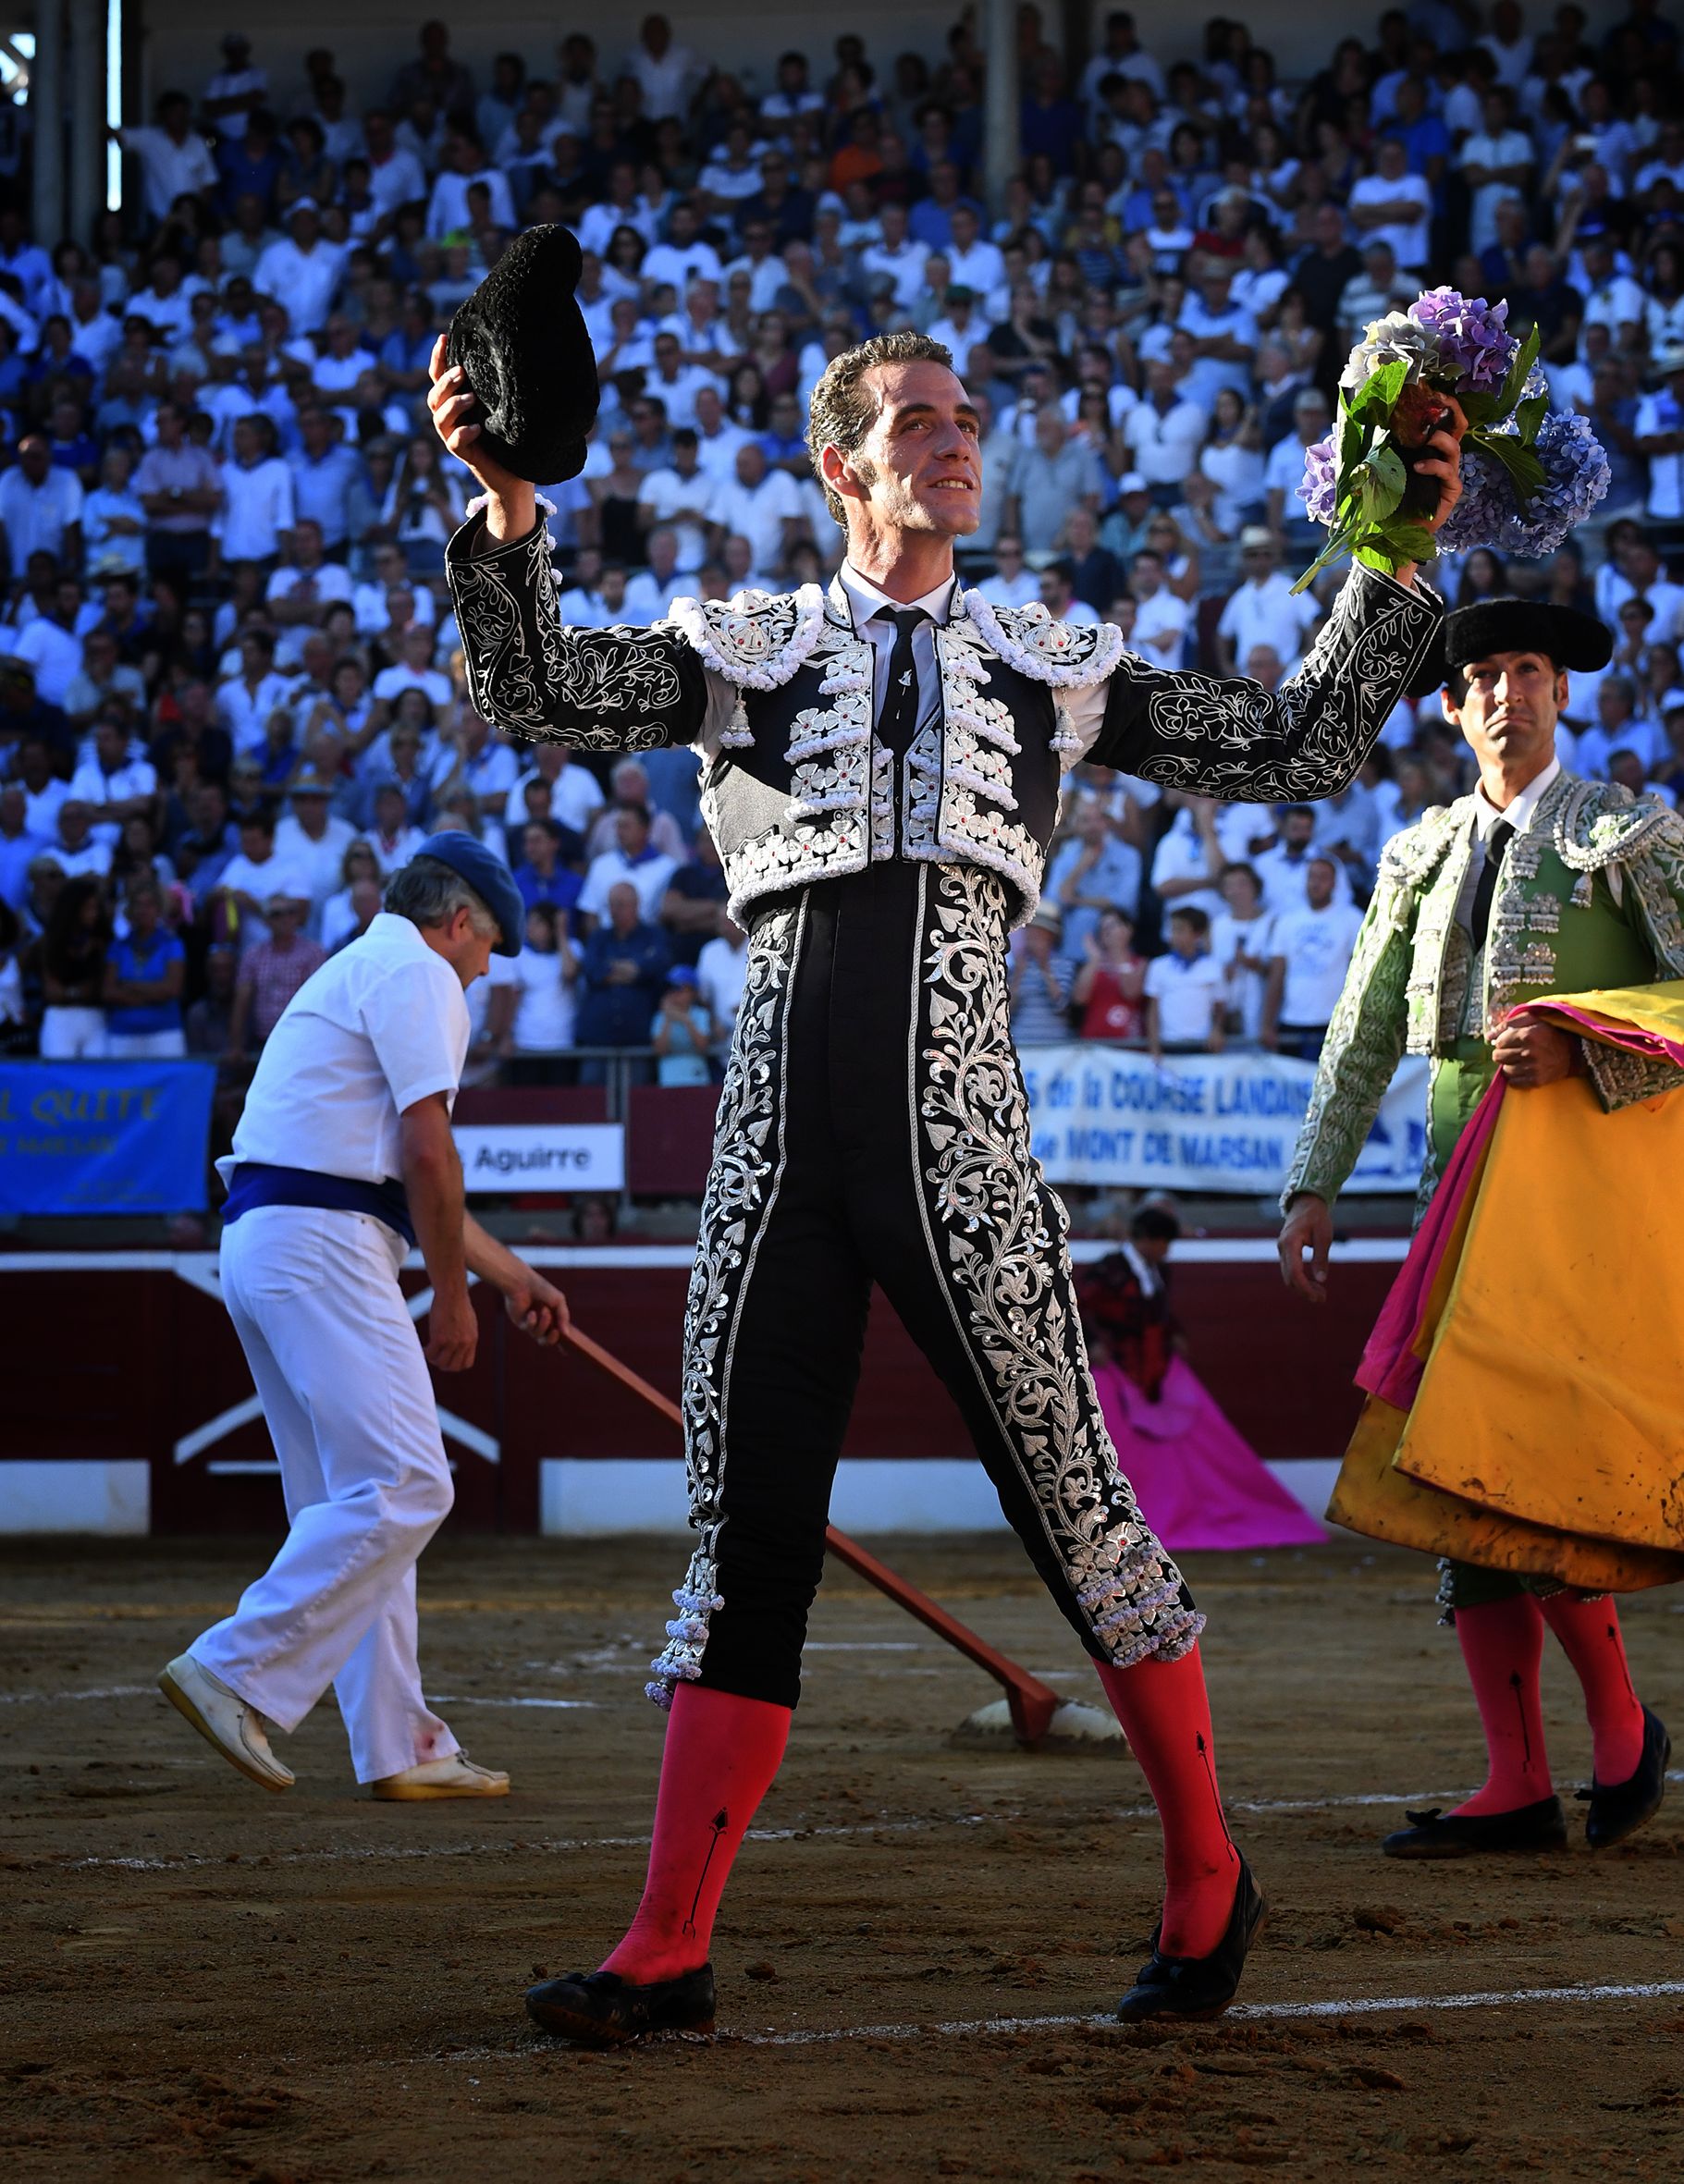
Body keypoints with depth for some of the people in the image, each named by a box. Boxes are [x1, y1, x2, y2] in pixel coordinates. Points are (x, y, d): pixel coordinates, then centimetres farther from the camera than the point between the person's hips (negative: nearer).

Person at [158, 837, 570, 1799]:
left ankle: (401, 1745, 9)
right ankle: (238, 1671, -17)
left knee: (354, 1504, 10)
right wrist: (452, 1296, -4)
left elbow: (404, 1173, 33)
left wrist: (515, 1275, 38)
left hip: (260, 1245, 11)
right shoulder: (419, 973, -2)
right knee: (403, 1487, -14)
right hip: (324, 1247, -11)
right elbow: (428, 1152, -12)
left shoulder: (356, 972, 29)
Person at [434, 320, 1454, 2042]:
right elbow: (532, 692, 1)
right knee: (744, 1529, 3)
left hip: (952, 1130, -1)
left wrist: (1390, 563, 7)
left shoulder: (1051, 667, 16)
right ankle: (669, 1948, 5)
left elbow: (1299, 750, 17)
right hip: (777, 1142, 1)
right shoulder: (756, 652, 14)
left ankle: (1205, 1877, 17)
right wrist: (509, 511, -15)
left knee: (1072, 1498, -1)